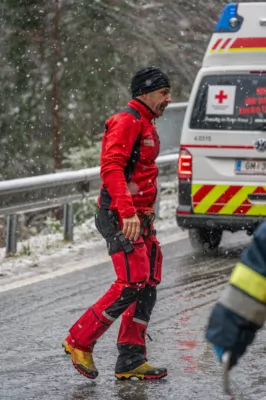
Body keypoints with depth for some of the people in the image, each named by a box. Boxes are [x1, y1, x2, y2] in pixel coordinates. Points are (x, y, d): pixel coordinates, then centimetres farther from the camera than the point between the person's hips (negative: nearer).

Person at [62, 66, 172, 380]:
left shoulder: (145, 125, 20)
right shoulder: (127, 121, -12)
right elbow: (111, 168, -24)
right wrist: (128, 212, -33)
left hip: (139, 217, 10)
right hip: (120, 216, -10)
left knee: (148, 284, 5)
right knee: (132, 282, -15)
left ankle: (131, 361, 8)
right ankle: (80, 340, -3)